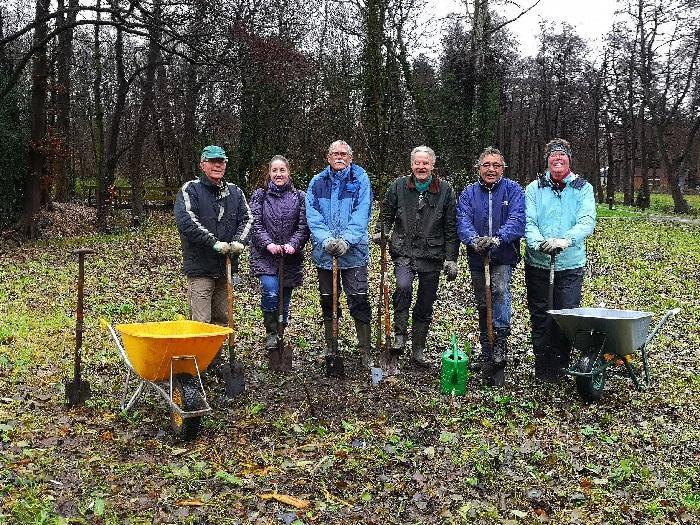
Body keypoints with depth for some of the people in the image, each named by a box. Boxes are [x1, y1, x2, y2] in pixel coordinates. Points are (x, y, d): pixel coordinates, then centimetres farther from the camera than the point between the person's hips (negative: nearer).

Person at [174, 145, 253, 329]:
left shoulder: (234, 191, 14)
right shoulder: (190, 189, -3)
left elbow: (247, 218, 8)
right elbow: (186, 221, -16)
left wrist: (239, 241, -11)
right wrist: (214, 243, -21)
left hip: (226, 267, 5)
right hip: (200, 267, -5)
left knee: (223, 320, 12)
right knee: (201, 321, -7)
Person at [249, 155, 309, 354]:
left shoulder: (299, 197, 7)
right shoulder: (259, 196, 5)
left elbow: (303, 226, 2)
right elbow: (255, 224, -3)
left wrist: (293, 244, -14)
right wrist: (268, 244, -18)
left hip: (291, 257, 2)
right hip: (265, 255, -2)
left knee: (284, 298, 8)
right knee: (271, 292, -21)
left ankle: (280, 335, 24)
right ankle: (271, 333, -3)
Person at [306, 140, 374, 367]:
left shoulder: (360, 180, 0)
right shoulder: (317, 182, 7)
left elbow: (361, 214, -10)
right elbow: (312, 214, -3)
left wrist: (347, 240, -23)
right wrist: (326, 240, -18)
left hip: (354, 251, -3)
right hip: (324, 252, 3)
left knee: (359, 301, -5)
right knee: (328, 301, 12)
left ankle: (366, 351, 5)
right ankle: (330, 348, 25)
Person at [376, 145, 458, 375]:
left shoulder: (445, 190, 1)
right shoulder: (399, 186, 2)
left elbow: (451, 227, 3)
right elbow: (387, 214, 14)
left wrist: (451, 258, 1)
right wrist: (382, 233, -5)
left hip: (432, 255, 1)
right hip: (404, 252, -1)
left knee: (425, 306, 8)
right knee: (403, 287, -29)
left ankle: (418, 351, 23)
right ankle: (399, 339, -17)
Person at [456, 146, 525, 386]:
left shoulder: (513, 190, 1)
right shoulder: (469, 193, 7)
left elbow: (517, 220, -15)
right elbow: (462, 221, -8)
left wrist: (497, 238, -32)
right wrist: (474, 240, -29)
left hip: (503, 257, -3)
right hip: (477, 258, 3)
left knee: (500, 291, -28)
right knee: (483, 306, 10)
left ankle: (500, 348, -23)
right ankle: (487, 357, 22)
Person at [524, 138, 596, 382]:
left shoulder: (583, 189, 5)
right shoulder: (534, 188, 7)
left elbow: (587, 221, -9)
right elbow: (528, 222, -4)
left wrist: (566, 240, -29)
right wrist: (538, 242, -26)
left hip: (570, 264, 0)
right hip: (538, 263, 1)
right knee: (540, 317, 6)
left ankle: (559, 366, 12)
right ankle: (542, 367, 17)